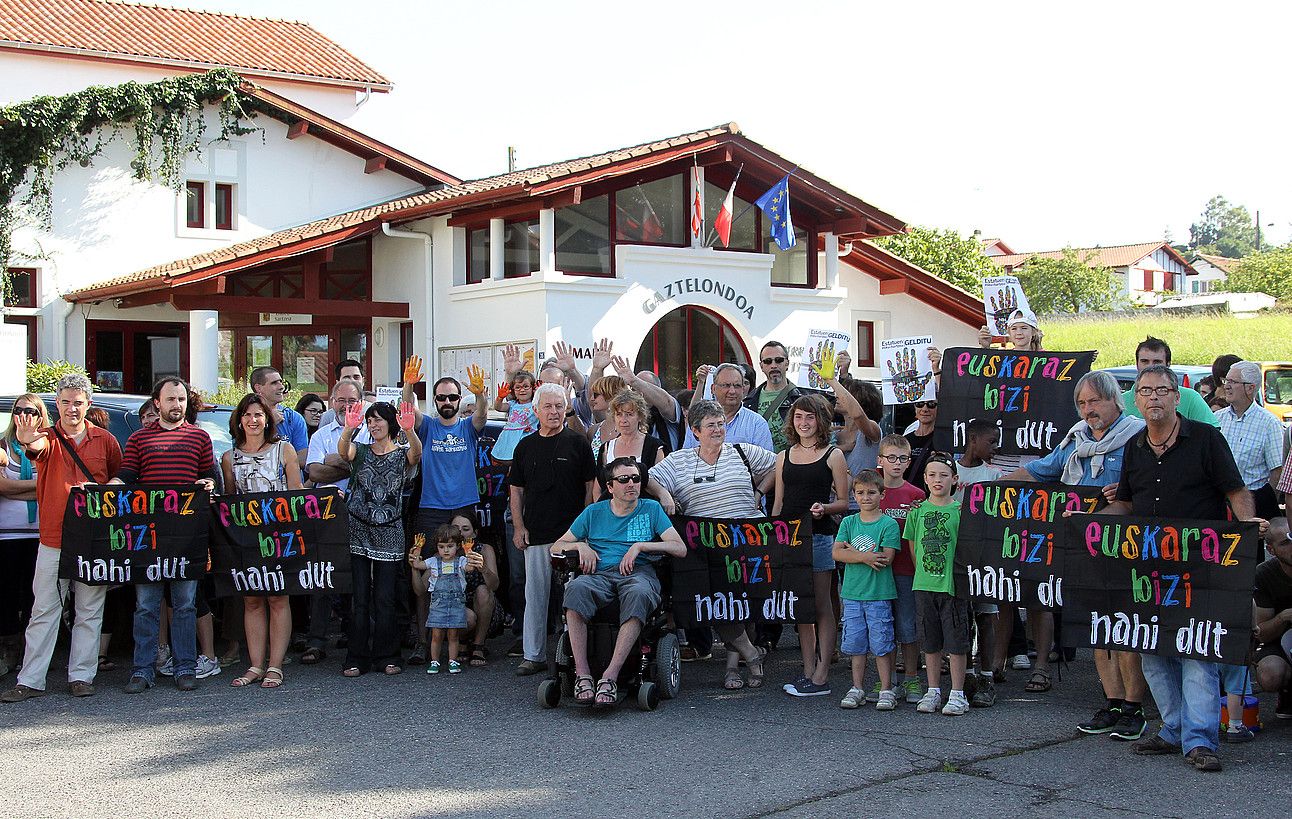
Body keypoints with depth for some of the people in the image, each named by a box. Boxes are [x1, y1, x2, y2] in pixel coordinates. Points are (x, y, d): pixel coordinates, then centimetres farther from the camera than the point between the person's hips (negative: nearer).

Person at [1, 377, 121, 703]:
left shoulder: (105, 441, 5)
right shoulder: (48, 437, 0)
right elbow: (39, 448, -25)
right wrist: (28, 443, -48)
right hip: (53, 540, -1)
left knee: (89, 612, 6)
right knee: (43, 611, 3)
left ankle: (81, 676, 15)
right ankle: (30, 680, 8)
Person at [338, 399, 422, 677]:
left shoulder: (402, 454, 5)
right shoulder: (359, 451, 8)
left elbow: (416, 453, -19)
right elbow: (342, 451, -16)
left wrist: (410, 430, -40)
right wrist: (348, 429, -37)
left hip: (389, 532, -1)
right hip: (358, 529, 1)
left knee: (385, 598, 2)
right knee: (359, 597, 0)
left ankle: (386, 657, 10)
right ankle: (357, 659, 3)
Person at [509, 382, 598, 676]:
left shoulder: (578, 443, 2)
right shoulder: (525, 446, 11)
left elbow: (591, 487, 2)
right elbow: (516, 490, 13)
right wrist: (519, 527, 4)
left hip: (572, 533, -3)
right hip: (535, 535, 3)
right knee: (536, 595, 5)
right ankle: (534, 655, 12)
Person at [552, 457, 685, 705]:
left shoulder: (651, 509, 17)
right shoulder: (594, 512, 21)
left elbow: (681, 548, 6)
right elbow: (556, 547, 23)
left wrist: (640, 546, -5)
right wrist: (581, 545, 1)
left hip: (639, 572, -1)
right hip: (600, 573, 1)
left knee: (638, 594, -40)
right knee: (576, 588, -35)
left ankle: (610, 676, -43)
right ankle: (582, 674, -37)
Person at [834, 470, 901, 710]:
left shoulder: (889, 524, -3)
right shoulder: (848, 523, 8)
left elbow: (886, 558, -13)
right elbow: (837, 553, -3)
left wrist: (851, 551, -11)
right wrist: (865, 557, -17)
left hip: (879, 594, -4)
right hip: (852, 593, 4)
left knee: (881, 644, 0)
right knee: (856, 643, 9)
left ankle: (886, 690, 9)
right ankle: (857, 688, 18)